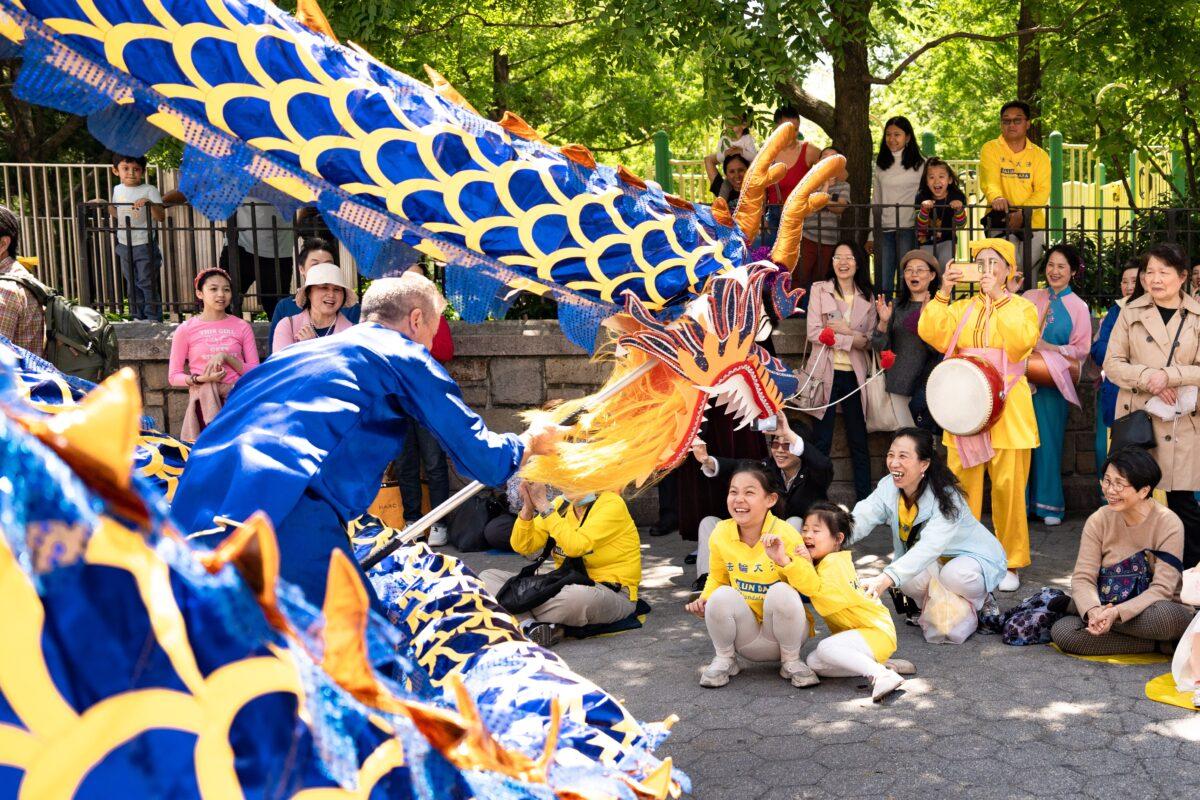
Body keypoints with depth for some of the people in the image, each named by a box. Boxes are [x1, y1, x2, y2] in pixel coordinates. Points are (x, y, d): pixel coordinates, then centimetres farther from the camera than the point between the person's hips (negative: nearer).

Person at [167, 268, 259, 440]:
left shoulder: (242, 327, 9)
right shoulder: (186, 330, 5)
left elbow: (255, 372, 4)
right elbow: (174, 376, 5)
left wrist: (226, 357, -10)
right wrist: (201, 379, -12)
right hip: (203, 396, 1)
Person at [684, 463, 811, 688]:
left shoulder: (785, 535, -18)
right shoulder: (721, 534, -9)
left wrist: (783, 560, -39)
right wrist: (704, 600, -12)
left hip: (781, 630, -2)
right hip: (746, 637, 2)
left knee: (782, 592, -32)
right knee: (722, 596, -27)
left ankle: (791, 662, -5)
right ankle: (724, 659, 2)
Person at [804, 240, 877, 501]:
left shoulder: (867, 297, 10)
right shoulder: (819, 290, 2)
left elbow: (870, 339, 5)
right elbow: (813, 332, -9)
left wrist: (846, 330, -12)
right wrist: (852, 340, -13)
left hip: (854, 374, 3)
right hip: (826, 372, -3)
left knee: (859, 440, 8)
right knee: (821, 440, 1)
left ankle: (865, 499, 15)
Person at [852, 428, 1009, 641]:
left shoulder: (947, 497, -32)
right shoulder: (888, 488, -14)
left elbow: (929, 547, -46)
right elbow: (861, 520, -28)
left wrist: (886, 579, -61)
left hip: (974, 558, -4)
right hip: (932, 565, 4)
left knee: (954, 575, -38)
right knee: (906, 579, -29)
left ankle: (978, 604, -3)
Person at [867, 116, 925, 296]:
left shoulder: (920, 164, 3)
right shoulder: (881, 165, 15)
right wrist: (871, 235, 14)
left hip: (908, 228, -4)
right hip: (884, 229, 4)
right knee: (882, 285, 2)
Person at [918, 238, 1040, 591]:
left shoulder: (1022, 307, 8)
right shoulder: (961, 308, 15)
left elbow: (1021, 341, -14)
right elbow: (931, 333, -2)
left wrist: (996, 299, -12)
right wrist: (943, 292, -8)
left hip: (1006, 408, -2)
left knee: (1008, 487, -2)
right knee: (962, 486, 1)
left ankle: (1010, 563, 9)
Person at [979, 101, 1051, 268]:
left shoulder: (1040, 155, 8)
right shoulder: (990, 149, 3)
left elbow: (1042, 190, -3)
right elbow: (989, 180, -13)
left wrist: (1022, 213, -21)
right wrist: (996, 198, -36)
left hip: (1033, 223, 3)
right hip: (1001, 221, -2)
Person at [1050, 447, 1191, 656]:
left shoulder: (1168, 525, -13)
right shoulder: (1099, 521, -3)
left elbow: (1162, 589, -20)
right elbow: (1082, 578, -10)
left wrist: (1117, 612, -35)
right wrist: (1093, 610, -32)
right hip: (1108, 608, 4)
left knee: (1165, 615, -40)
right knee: (1062, 632, -26)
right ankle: (1159, 646, -17)